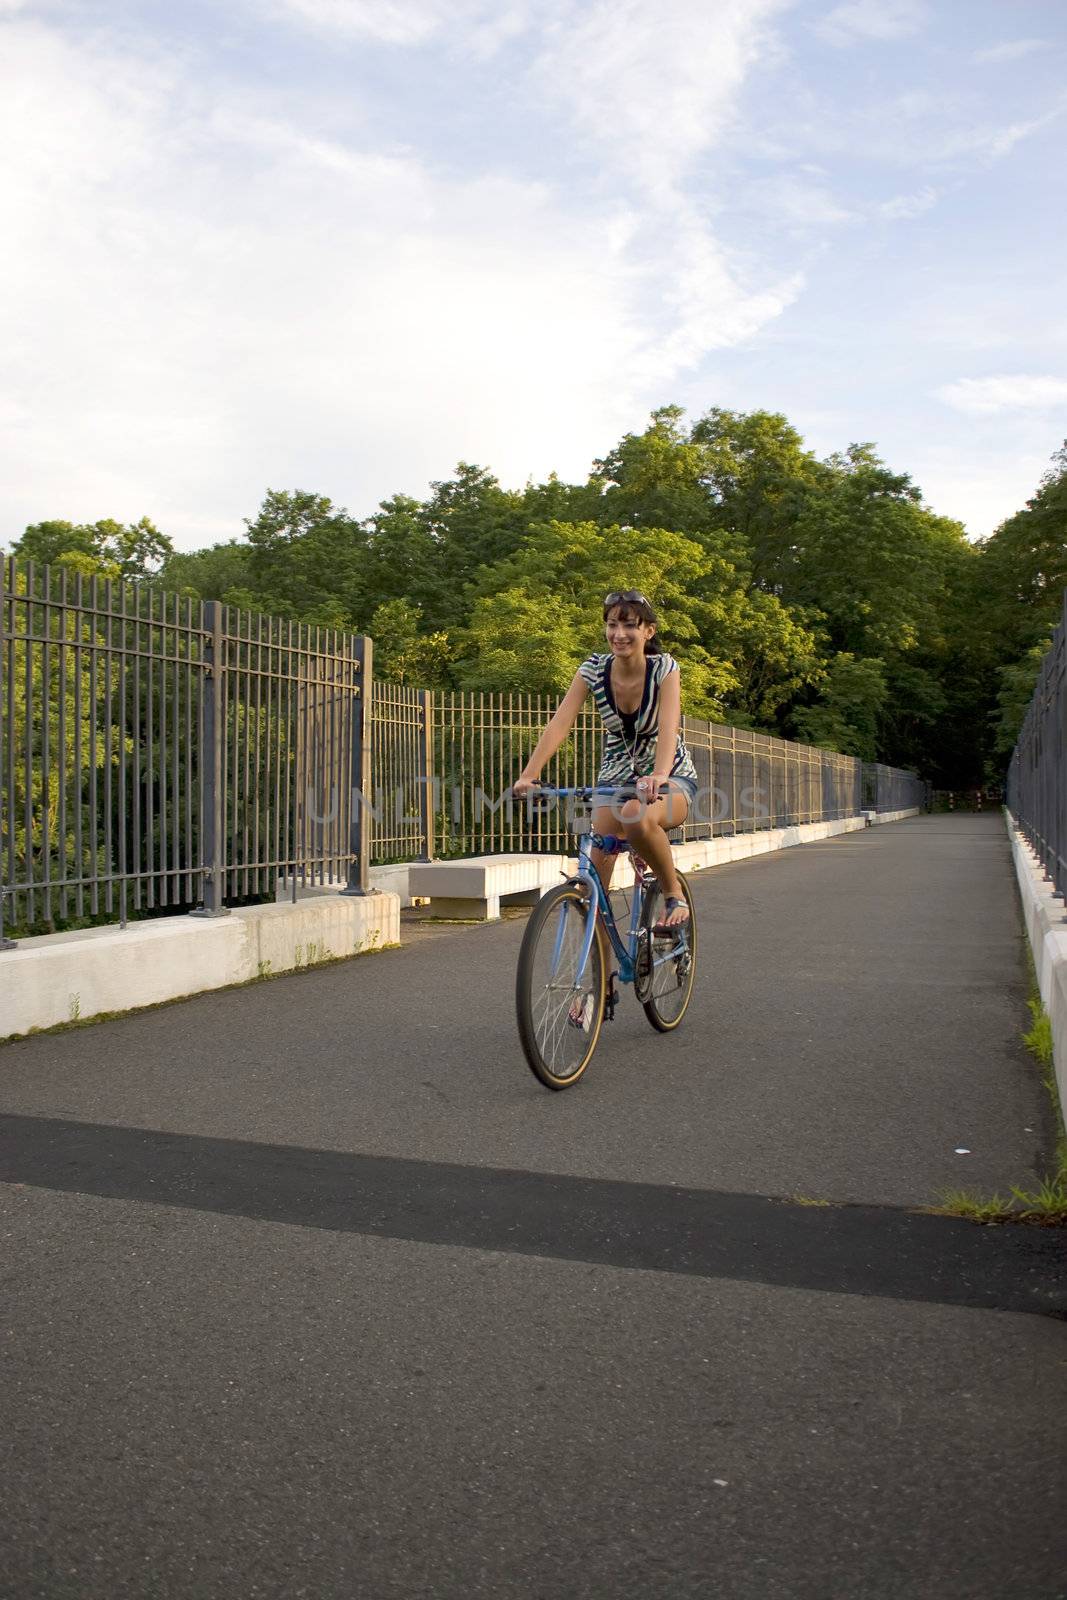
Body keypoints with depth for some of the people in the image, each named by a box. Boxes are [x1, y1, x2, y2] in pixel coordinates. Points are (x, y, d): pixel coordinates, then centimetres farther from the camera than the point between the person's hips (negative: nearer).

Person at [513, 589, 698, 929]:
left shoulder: (664, 668, -17)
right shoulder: (592, 670, -10)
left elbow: (668, 727, -33)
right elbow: (559, 724, -21)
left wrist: (658, 777, -52)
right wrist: (528, 775, -37)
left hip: (671, 777, -3)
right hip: (616, 776, 3)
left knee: (638, 818, -37)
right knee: (596, 873, -12)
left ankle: (673, 892, -13)